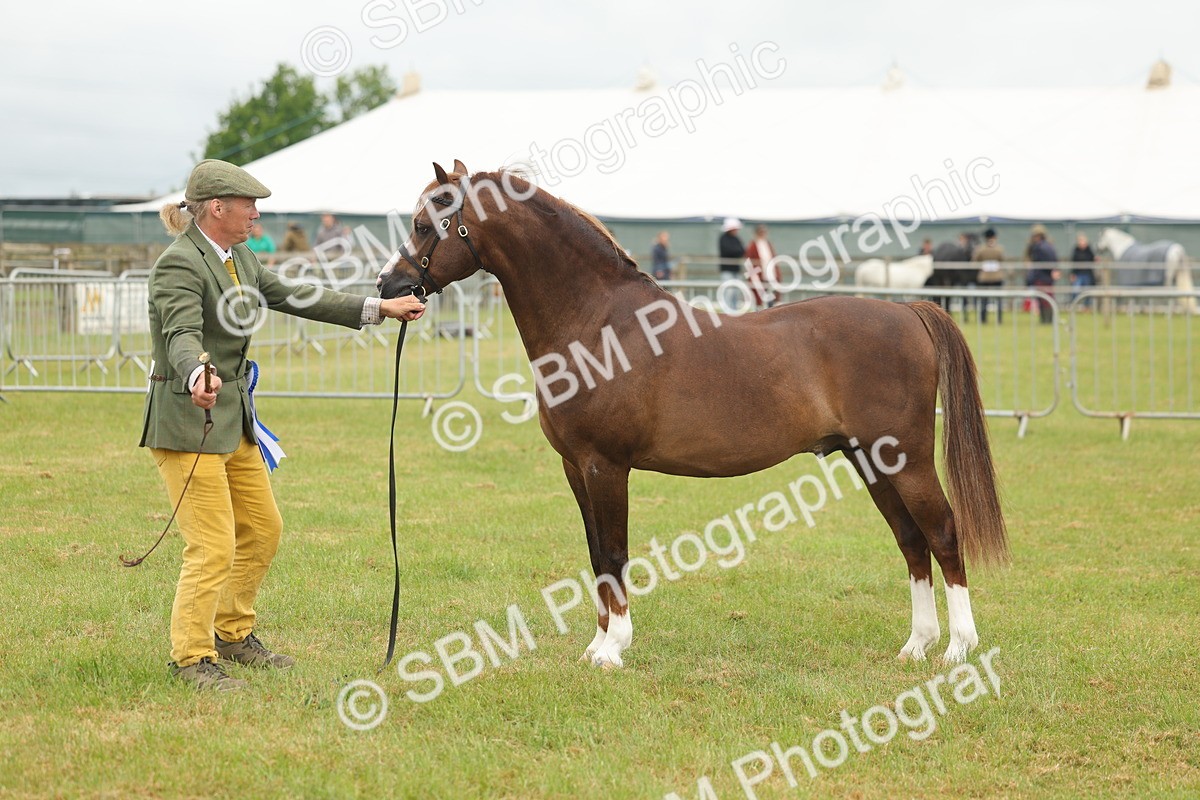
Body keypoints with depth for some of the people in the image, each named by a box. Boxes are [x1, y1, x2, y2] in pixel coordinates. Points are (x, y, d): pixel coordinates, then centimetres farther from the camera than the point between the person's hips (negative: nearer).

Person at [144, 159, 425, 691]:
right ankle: (191, 657, 3)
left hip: (234, 416, 10)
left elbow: (294, 299, 17)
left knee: (263, 529, 16)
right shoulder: (180, 263, -18)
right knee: (213, 546, -8)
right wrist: (198, 378, -54)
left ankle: (233, 633, 31)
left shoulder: (238, 259, 11)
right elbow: (183, 335, -33)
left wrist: (378, 309, 15)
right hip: (187, 417, -10)